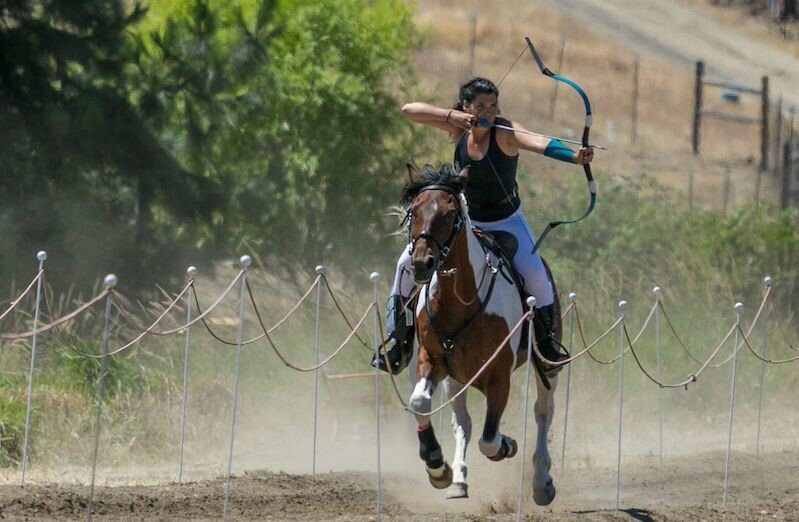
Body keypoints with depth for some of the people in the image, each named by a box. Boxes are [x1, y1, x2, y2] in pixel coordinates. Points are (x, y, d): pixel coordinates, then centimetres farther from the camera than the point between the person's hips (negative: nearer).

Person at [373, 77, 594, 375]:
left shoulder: (505, 132, -24)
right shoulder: (458, 128, -12)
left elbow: (537, 143, -44)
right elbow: (409, 110, -18)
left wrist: (574, 156, -64)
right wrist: (452, 116, -32)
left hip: (506, 222, -3)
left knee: (533, 272, -24)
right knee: (408, 263, -7)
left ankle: (546, 337, 2)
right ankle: (398, 340, 7)